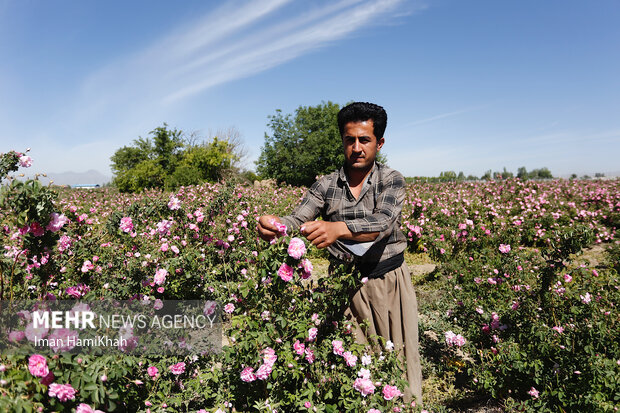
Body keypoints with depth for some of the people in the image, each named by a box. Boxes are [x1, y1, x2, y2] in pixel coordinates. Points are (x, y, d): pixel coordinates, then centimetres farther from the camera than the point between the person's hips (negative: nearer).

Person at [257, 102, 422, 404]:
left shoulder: (391, 180, -5)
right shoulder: (325, 185, 1)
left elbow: (383, 223, -23)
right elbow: (297, 220, -9)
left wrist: (338, 228, -41)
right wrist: (274, 224, -33)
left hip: (389, 280, -1)